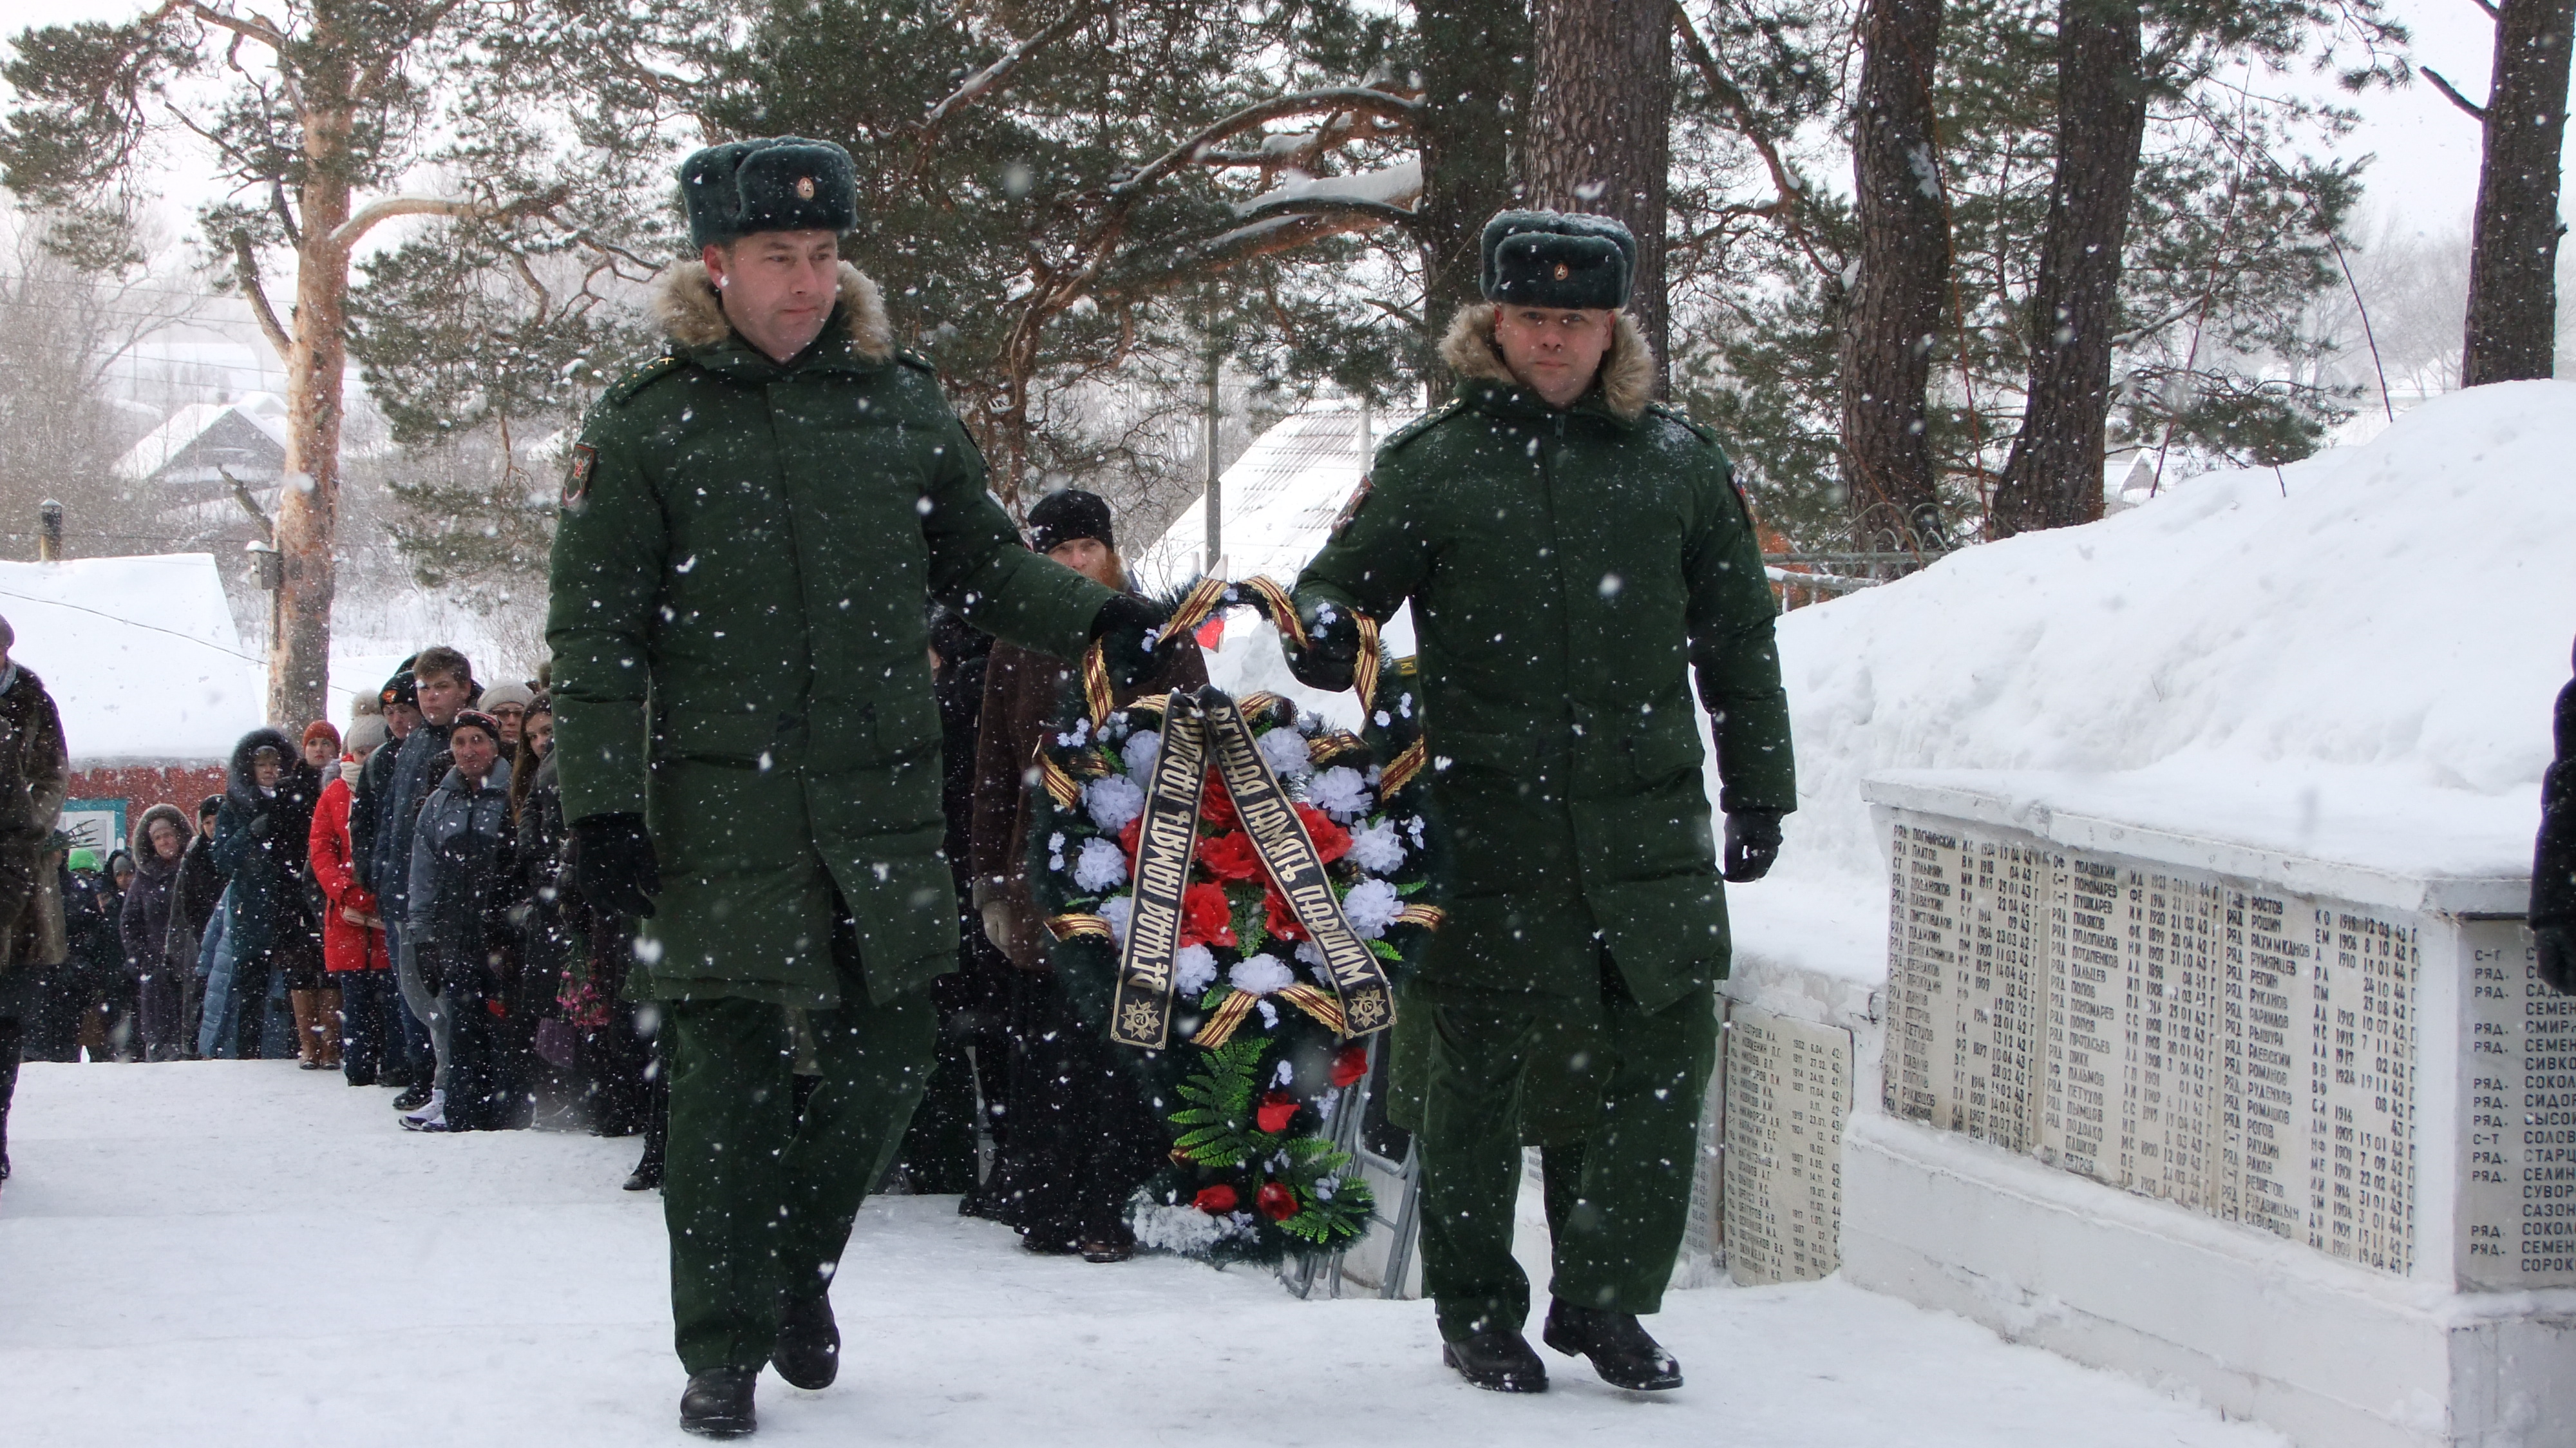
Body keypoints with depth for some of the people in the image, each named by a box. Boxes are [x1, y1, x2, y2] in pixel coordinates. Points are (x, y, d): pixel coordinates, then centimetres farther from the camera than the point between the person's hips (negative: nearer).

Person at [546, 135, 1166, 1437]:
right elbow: (594, 636, -1)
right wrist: (600, 808, -8)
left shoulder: (901, 403, 9)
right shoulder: (644, 426, 0)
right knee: (727, 1074, 0)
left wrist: (1093, 619, 3)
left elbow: (981, 561, 19)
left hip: (881, 795, 3)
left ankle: (798, 1254, 31)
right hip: (718, 804, -3)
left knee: (888, 1053, 5)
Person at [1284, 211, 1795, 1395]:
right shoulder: (1431, 465, 3)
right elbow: (1339, 580, 8)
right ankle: (1477, 1312, 18)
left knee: (1663, 1059, 0)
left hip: (1649, 825, 2)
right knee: (1482, 1074, 4)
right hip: (1489, 831, -2)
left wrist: (1758, 789, 13)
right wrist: (1323, 629, -16)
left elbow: (1737, 640, 15)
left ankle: (1605, 1297, 15)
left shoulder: (1680, 462, 9)